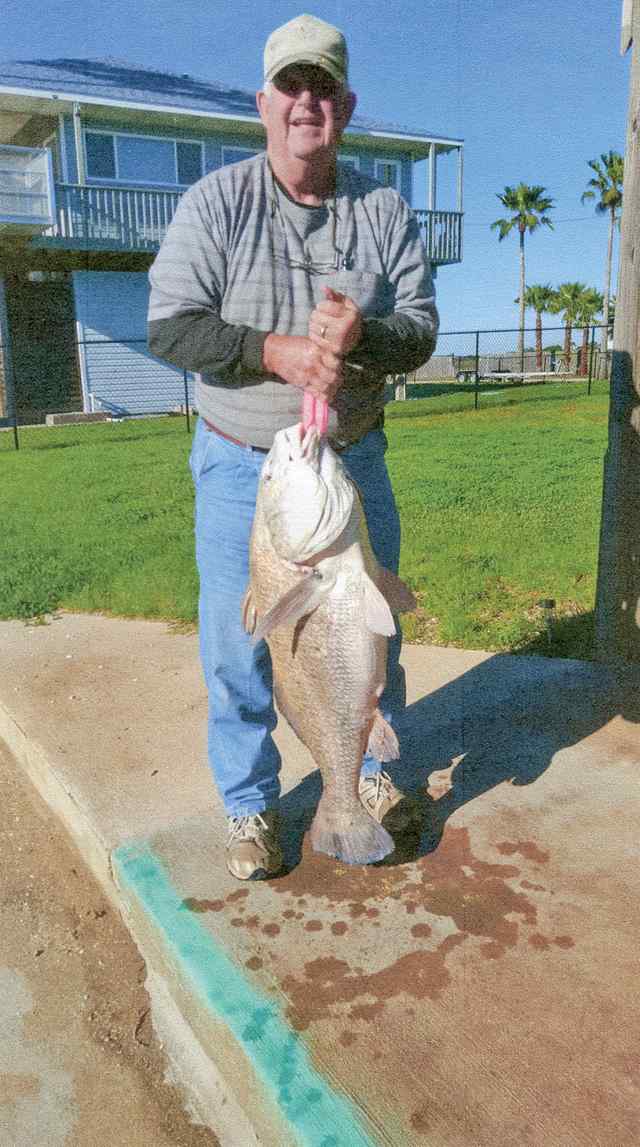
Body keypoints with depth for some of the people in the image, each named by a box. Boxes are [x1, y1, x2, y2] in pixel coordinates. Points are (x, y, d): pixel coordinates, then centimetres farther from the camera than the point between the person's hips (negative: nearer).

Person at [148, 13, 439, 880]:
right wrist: (274, 350, -25)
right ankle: (251, 804, 26)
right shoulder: (215, 202, -5)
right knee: (237, 644, 4)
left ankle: (368, 767, 38)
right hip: (241, 467, -2)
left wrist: (361, 334, -24)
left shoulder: (387, 212, 1)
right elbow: (171, 326, -11)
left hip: (355, 460, 3)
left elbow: (420, 330, -2)